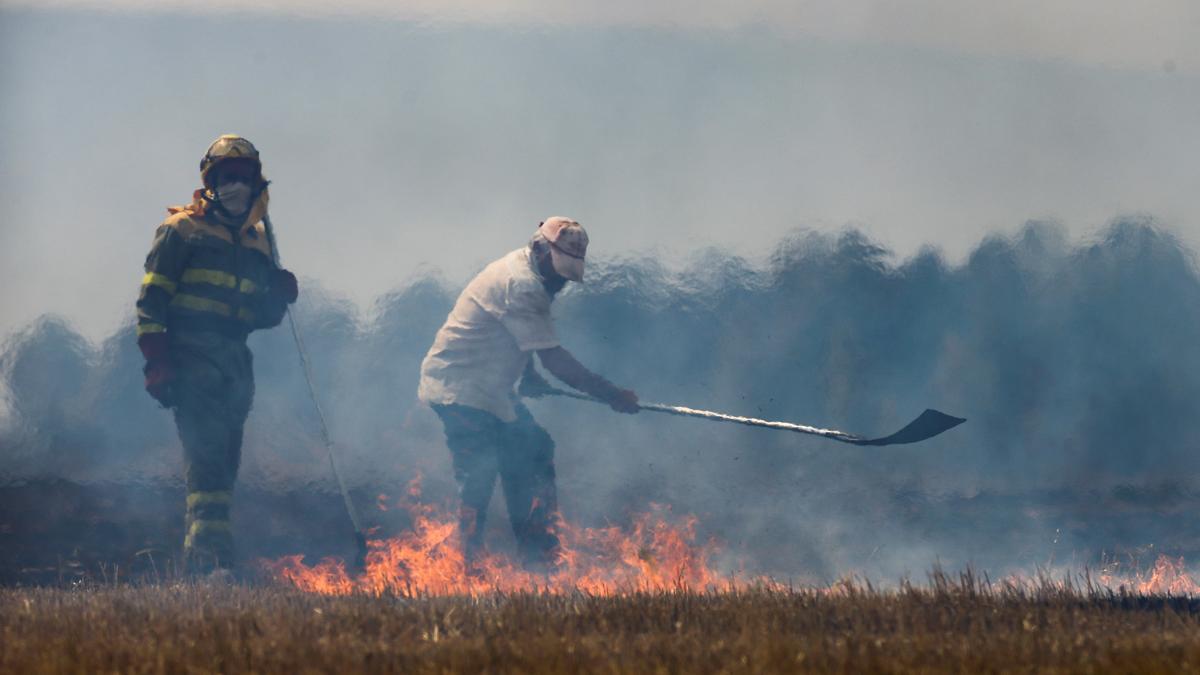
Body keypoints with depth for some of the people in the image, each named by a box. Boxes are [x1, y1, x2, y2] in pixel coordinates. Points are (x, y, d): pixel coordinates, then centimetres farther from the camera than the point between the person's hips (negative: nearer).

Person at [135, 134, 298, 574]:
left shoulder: (257, 241, 19)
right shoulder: (183, 229, 1)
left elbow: (261, 317, 23)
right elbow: (151, 298, -5)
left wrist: (280, 295, 1)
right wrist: (157, 363, -14)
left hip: (234, 366, 7)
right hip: (191, 360, -7)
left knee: (223, 465, 6)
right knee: (207, 456, -19)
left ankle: (198, 561, 11)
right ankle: (211, 555, -27)